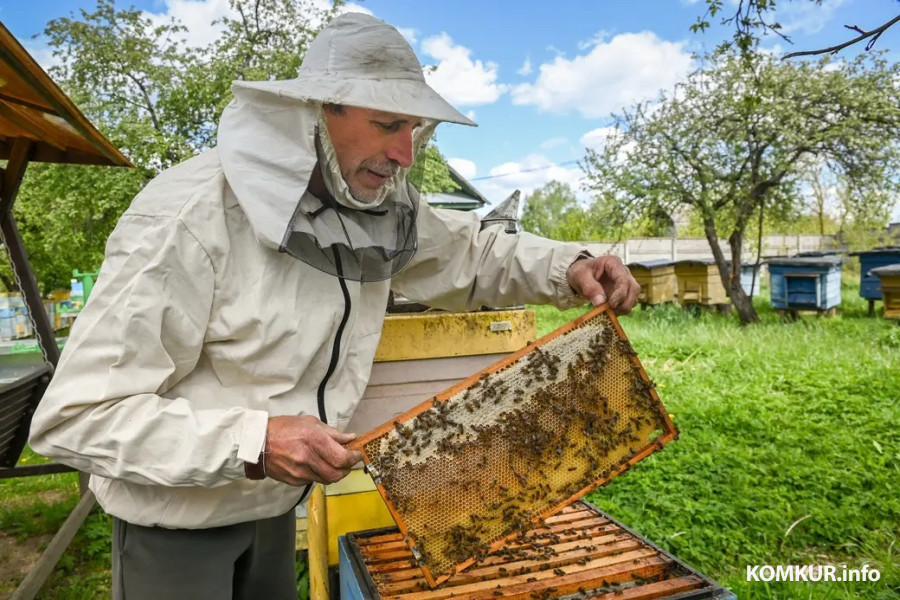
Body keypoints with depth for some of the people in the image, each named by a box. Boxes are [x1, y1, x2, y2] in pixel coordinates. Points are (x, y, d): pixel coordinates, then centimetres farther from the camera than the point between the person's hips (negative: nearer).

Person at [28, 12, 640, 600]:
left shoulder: (380, 207, -9)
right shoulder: (189, 216, -29)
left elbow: (472, 252, 5)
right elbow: (76, 415, -27)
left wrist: (568, 267, -14)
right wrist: (252, 441, -39)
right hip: (177, 521, -5)